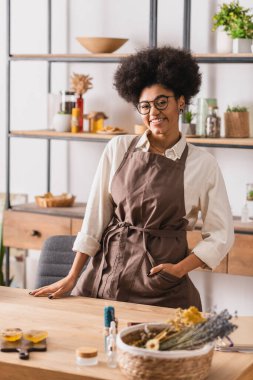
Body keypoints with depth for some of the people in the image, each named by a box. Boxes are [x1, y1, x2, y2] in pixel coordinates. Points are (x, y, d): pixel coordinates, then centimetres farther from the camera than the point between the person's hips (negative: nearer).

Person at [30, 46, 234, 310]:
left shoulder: (202, 164, -2)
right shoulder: (118, 149, 3)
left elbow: (221, 235, 3)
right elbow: (95, 216, 4)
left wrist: (180, 268, -9)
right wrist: (72, 278, 2)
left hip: (163, 290, -1)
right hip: (106, 274, 2)